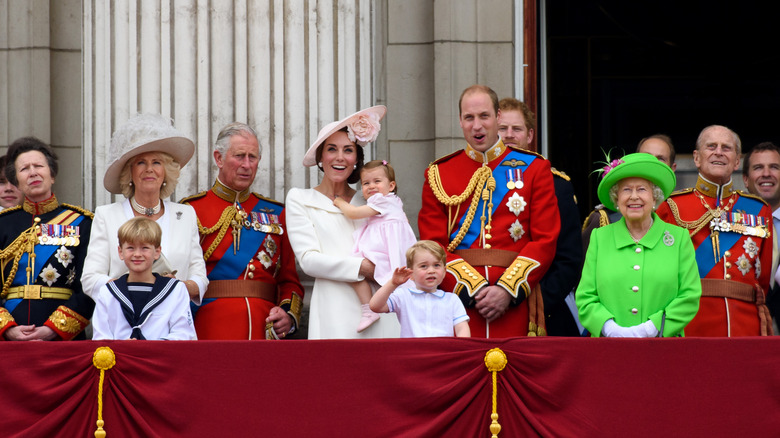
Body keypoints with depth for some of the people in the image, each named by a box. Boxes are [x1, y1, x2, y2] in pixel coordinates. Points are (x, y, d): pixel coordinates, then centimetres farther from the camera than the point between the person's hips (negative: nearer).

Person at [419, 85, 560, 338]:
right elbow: (433, 246, 3)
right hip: (459, 303, 0)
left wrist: (507, 290, -10)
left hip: (515, 305, 0)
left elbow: (545, 241, 1)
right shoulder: (438, 175, 9)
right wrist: (474, 289, -11)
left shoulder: (534, 169, 8)